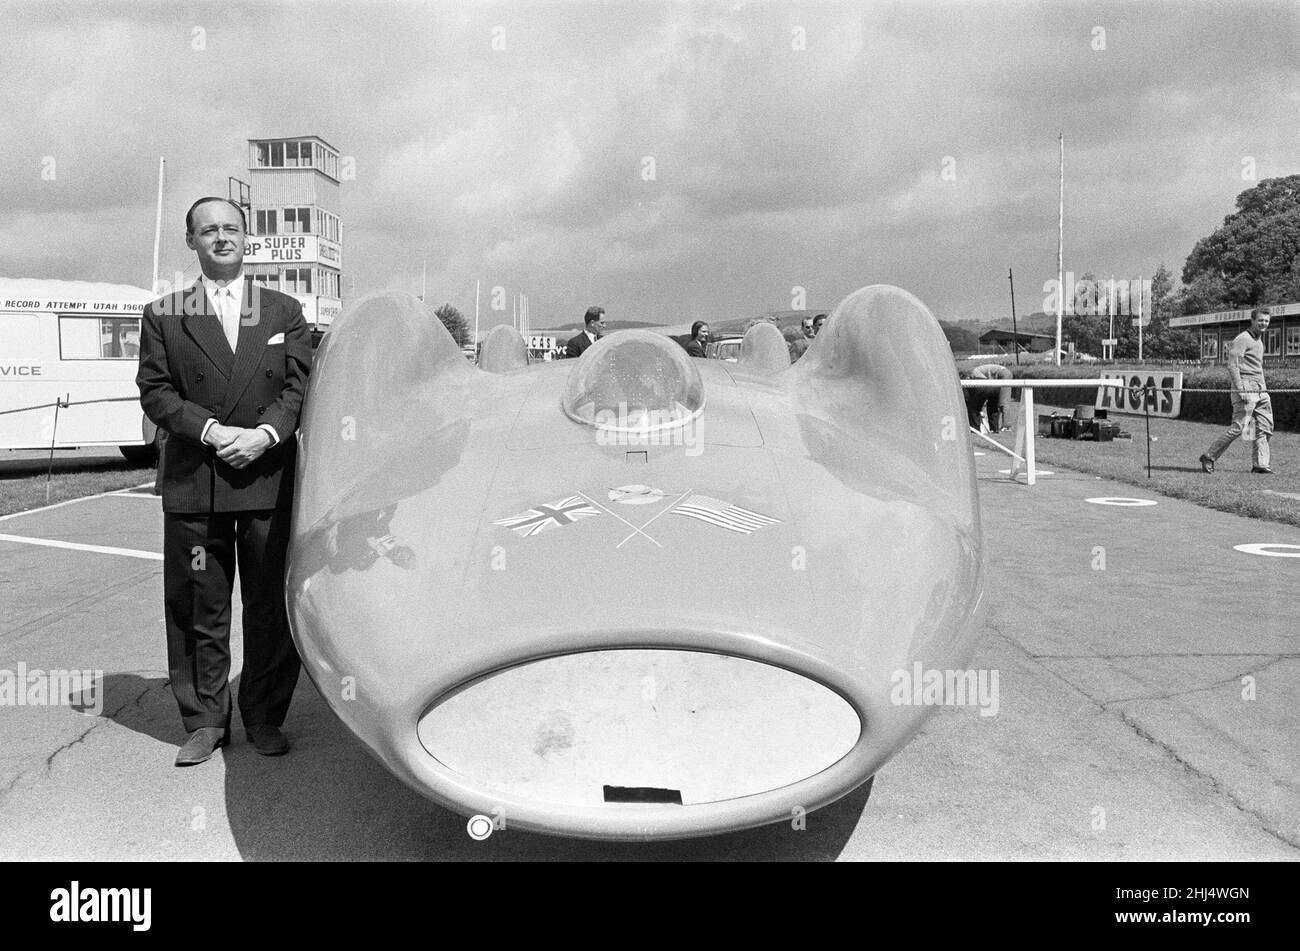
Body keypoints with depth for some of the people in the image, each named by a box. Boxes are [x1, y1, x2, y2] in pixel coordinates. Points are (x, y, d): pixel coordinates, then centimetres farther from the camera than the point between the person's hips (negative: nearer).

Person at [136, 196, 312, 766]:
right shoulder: (163, 317, 9)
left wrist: (267, 433, -14)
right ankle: (205, 721, 19)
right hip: (193, 484, 0)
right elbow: (155, 392, 1)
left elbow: (301, 386, 3)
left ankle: (264, 717, 19)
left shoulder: (285, 312, 11)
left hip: (270, 479, 0)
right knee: (198, 610, 5)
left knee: (271, 606, 6)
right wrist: (212, 430, -14)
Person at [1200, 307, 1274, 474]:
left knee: (1266, 426, 3)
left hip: (1260, 390, 9)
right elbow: (1232, 366, -17)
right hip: (1246, 388, -9)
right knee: (1237, 428, -9)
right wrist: (1241, 390, -22)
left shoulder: (1260, 340, 19)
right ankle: (1209, 457, 0)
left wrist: (1263, 388, 19)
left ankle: (1259, 463, 7)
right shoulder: (1242, 339, -10)